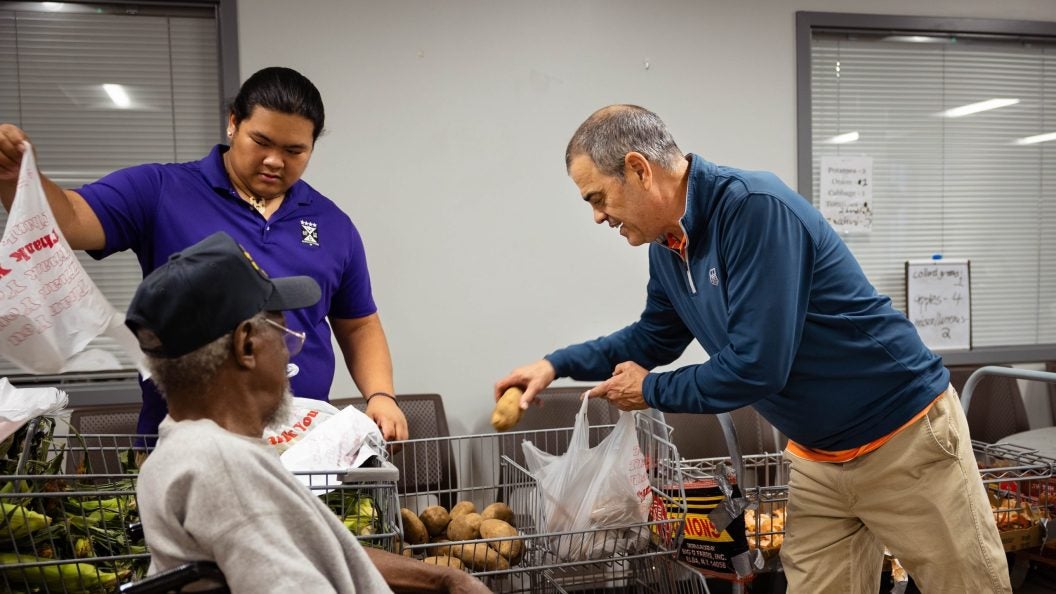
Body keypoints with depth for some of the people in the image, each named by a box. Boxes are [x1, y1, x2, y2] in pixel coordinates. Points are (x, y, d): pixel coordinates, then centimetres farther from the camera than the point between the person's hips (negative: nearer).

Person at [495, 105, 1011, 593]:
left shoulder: (754, 208, -27)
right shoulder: (666, 246, 0)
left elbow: (755, 366, -30)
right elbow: (654, 338, 17)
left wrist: (650, 391, -13)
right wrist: (558, 364, 7)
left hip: (905, 437, -7)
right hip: (816, 458, 7)